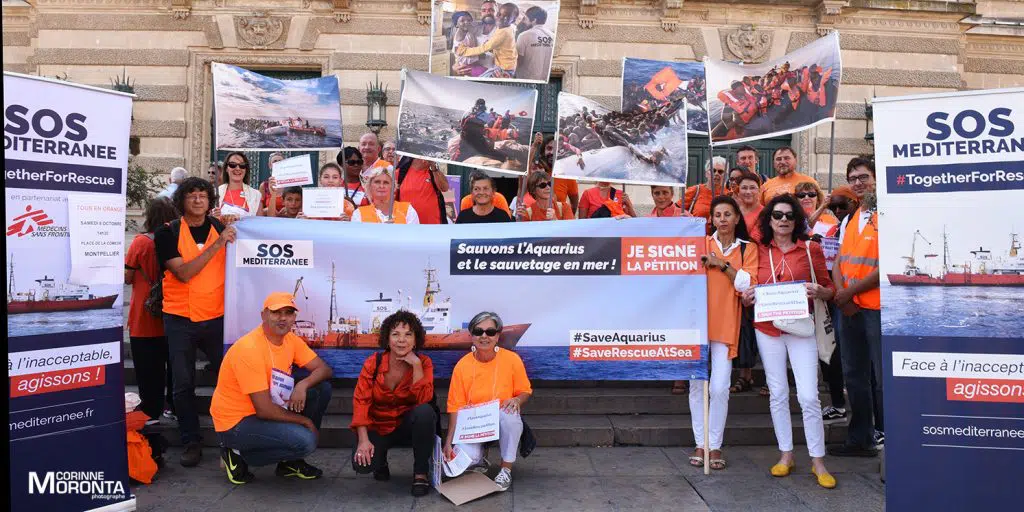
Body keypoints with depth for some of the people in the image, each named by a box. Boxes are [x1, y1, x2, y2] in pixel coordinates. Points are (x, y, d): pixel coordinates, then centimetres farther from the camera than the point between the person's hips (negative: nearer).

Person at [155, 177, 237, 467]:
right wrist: (217, 244, -19)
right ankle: (191, 442, 19)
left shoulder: (222, 229, 6)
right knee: (183, 383, 6)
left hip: (217, 317, 1)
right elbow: (184, 273, -16)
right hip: (180, 320, -1)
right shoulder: (168, 233, -2)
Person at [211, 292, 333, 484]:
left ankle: (290, 461, 8)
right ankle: (239, 455, -1)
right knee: (304, 441, -26)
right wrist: (305, 421, -15)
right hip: (235, 423, -8)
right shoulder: (250, 348, -26)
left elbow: (324, 369, 1)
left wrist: (303, 385, -22)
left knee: (322, 388, -4)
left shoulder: (291, 339, -1)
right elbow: (264, 410, -26)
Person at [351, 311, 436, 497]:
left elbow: (423, 399, -24)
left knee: (425, 411, -35)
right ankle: (380, 459, 14)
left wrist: (416, 365, -30)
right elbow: (361, 401, -15)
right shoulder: (373, 363, -11)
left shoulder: (423, 362, -11)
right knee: (362, 464, -27)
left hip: (409, 424, 0)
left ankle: (420, 473, -14)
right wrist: (363, 440, -24)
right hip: (378, 426, 0)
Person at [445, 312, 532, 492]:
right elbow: (455, 407, -6)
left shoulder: (512, 359, -10)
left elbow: (526, 391, 3)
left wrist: (517, 400, -22)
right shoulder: (462, 365, -9)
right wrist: (448, 442, -14)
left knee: (509, 414, -34)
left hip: (502, 423, 0)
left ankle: (506, 470, -12)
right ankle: (479, 462, 14)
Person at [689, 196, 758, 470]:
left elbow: (748, 285, -3)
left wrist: (723, 264, -9)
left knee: (720, 388, -6)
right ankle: (700, 444, 13)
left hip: (726, 324, -1)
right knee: (697, 385, 3)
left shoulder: (748, 248, 8)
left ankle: (715, 446, 8)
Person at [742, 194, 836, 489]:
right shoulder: (759, 251, 5)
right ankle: (785, 455, 22)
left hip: (801, 328, -2)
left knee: (808, 396, -5)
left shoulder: (811, 249, 2)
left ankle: (818, 461, 9)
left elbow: (830, 290, 5)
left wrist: (818, 292, -16)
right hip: (767, 329, 2)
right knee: (778, 394, 9)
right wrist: (746, 298, -10)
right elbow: (749, 291, 13)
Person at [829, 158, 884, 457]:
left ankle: (887, 435, 13)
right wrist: (841, 294, -4)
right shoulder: (849, 221, 15)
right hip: (851, 308, 8)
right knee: (854, 375, 14)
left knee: (882, 376, -1)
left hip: (878, 307, -8)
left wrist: (850, 292, -12)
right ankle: (859, 439, 26)